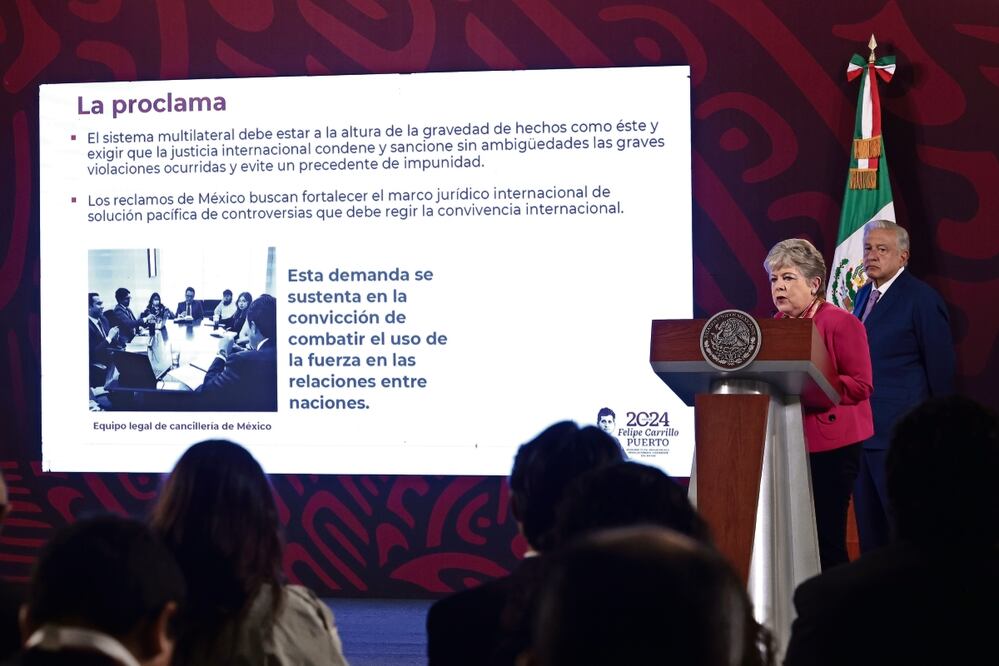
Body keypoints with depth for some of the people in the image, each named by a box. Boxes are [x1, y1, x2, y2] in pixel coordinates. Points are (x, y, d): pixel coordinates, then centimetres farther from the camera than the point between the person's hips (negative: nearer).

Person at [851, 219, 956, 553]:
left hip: (899, 432, -8)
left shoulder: (922, 298, -10)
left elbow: (941, 367, -9)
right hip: (862, 429, 8)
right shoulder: (864, 294, 15)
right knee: (869, 524, 13)